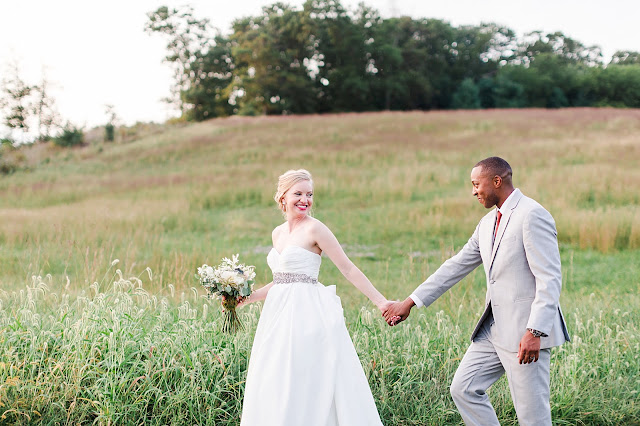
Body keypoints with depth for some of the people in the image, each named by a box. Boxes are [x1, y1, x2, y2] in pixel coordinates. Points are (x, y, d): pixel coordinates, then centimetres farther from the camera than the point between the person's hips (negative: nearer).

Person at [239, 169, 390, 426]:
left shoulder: (314, 229, -8)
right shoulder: (278, 233, 14)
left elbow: (348, 270, -9)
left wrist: (380, 302, -12)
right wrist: (247, 298, 14)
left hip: (308, 315, -7)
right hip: (280, 315, 7)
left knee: (301, 388, -6)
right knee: (274, 391, 8)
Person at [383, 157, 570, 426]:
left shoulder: (532, 216, -13)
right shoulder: (488, 223, 14)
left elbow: (550, 279, -19)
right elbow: (456, 266, 19)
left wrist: (535, 332, -26)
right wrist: (410, 302, 16)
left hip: (525, 332, -9)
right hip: (494, 328, 9)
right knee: (463, 388, 9)